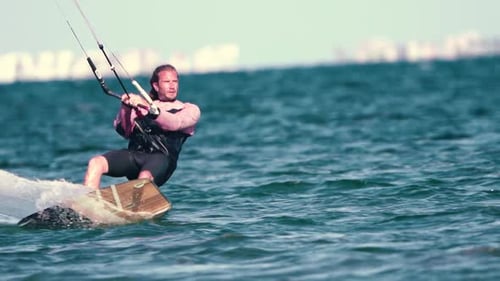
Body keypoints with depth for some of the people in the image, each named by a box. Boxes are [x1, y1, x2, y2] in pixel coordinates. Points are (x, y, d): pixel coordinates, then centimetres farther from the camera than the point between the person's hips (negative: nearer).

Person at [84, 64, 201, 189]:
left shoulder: (190, 110, 16)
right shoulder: (142, 104, 26)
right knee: (95, 163, -24)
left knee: (145, 178, -38)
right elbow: (122, 131, 12)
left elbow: (174, 124, -8)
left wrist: (149, 108, -23)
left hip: (161, 157, -4)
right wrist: (126, 108, -7)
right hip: (133, 154, 4)